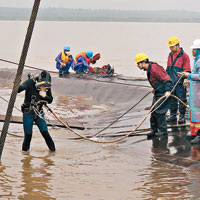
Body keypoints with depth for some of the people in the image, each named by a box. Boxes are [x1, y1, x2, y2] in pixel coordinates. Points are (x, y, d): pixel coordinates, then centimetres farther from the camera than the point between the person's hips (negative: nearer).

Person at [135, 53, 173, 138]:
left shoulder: (154, 68, -22)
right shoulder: (149, 69, 9)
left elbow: (166, 79, -25)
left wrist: (167, 91, -32)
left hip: (164, 93, -10)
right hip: (158, 93, 10)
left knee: (159, 111, -9)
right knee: (153, 111, 7)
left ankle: (163, 130, 3)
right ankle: (154, 130, 15)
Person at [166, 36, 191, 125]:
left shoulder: (184, 55, -8)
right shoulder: (170, 55, 13)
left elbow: (187, 70, -8)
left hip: (180, 83, -6)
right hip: (171, 82, 6)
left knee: (182, 100, -1)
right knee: (172, 99, 10)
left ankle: (182, 116, 7)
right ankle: (173, 116, 18)